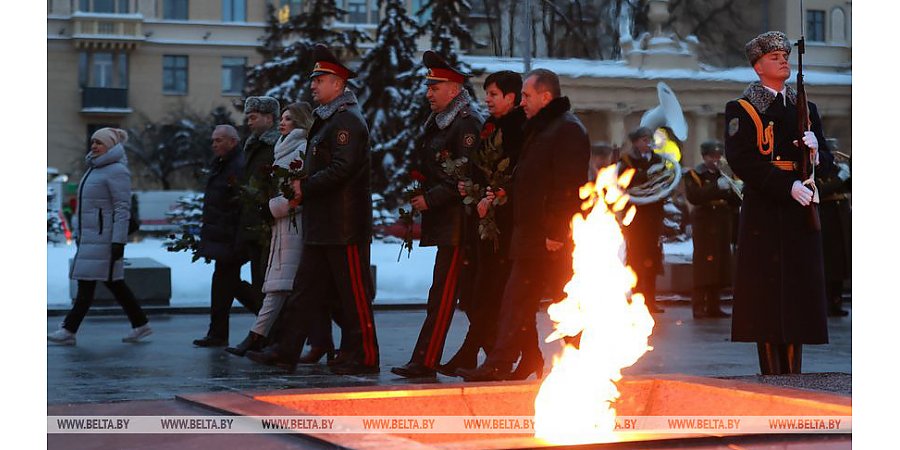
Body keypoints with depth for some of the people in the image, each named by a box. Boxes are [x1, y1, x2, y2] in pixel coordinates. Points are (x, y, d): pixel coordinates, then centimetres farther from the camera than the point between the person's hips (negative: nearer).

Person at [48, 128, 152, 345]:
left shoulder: (117, 171, -12)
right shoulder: (95, 169, 17)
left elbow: (123, 208, -17)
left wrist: (119, 242, -22)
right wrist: (79, 235, 20)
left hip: (105, 236, -10)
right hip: (90, 236, 10)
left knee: (87, 281, -8)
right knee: (113, 282, 10)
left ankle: (69, 330, -5)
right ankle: (140, 325, 15)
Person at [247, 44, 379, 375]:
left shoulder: (348, 120, -14)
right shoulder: (326, 119, 18)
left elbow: (341, 170, -22)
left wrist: (305, 188, -14)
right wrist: (302, 189, 8)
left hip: (344, 224, -10)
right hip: (321, 224, 10)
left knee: (354, 294, -2)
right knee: (306, 288, 10)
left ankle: (364, 357, 5)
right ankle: (286, 351, 12)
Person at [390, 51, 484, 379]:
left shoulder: (467, 123, -11)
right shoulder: (436, 122, 19)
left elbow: (466, 176, -18)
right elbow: (425, 166, 27)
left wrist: (431, 199, -17)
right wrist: (418, 195, 11)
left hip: (456, 221, -9)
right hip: (442, 220, 9)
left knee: (442, 293, -10)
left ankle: (425, 361, -11)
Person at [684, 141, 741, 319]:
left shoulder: (724, 175, 19)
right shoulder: (694, 174, 1)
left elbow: (735, 203, 15)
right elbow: (693, 197, -17)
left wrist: (732, 189, -7)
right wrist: (716, 187, -24)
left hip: (722, 225, 6)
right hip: (705, 225, -6)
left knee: (720, 266, 4)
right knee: (703, 265, -10)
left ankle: (714, 306, 10)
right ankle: (699, 307, -8)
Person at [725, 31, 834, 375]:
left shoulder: (805, 108, 18)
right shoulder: (741, 109, 1)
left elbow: (826, 161, 18)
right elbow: (742, 162, -11)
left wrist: (815, 152, -7)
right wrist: (789, 186, -19)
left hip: (802, 212, 5)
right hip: (764, 214, -5)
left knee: (798, 299, 4)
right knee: (767, 296, -6)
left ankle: (793, 372, 10)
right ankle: (771, 373, -2)